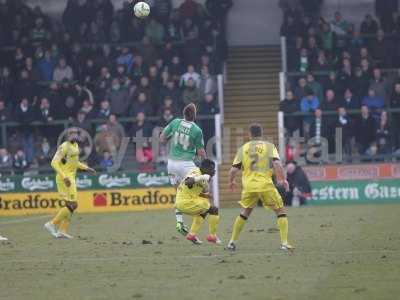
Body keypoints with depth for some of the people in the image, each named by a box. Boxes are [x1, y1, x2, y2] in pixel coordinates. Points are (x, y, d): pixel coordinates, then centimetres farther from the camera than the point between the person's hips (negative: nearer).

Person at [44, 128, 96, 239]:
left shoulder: (75, 146, 15)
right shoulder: (64, 147, -14)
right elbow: (54, 163, -20)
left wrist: (87, 168, 20)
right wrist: (64, 177, -26)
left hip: (70, 178, 10)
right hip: (65, 178, -10)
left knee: (70, 205, 11)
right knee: (72, 205, -13)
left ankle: (62, 231, 13)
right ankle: (52, 224, -10)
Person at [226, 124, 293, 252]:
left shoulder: (243, 148, 10)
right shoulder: (269, 146, 5)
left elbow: (233, 170, 8)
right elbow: (277, 164, -10)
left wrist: (231, 182, 26)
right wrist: (283, 180, 2)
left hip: (248, 186, 3)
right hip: (265, 185, -3)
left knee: (244, 213, 22)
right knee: (281, 211, 9)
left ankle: (232, 242, 22)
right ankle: (284, 243, -2)